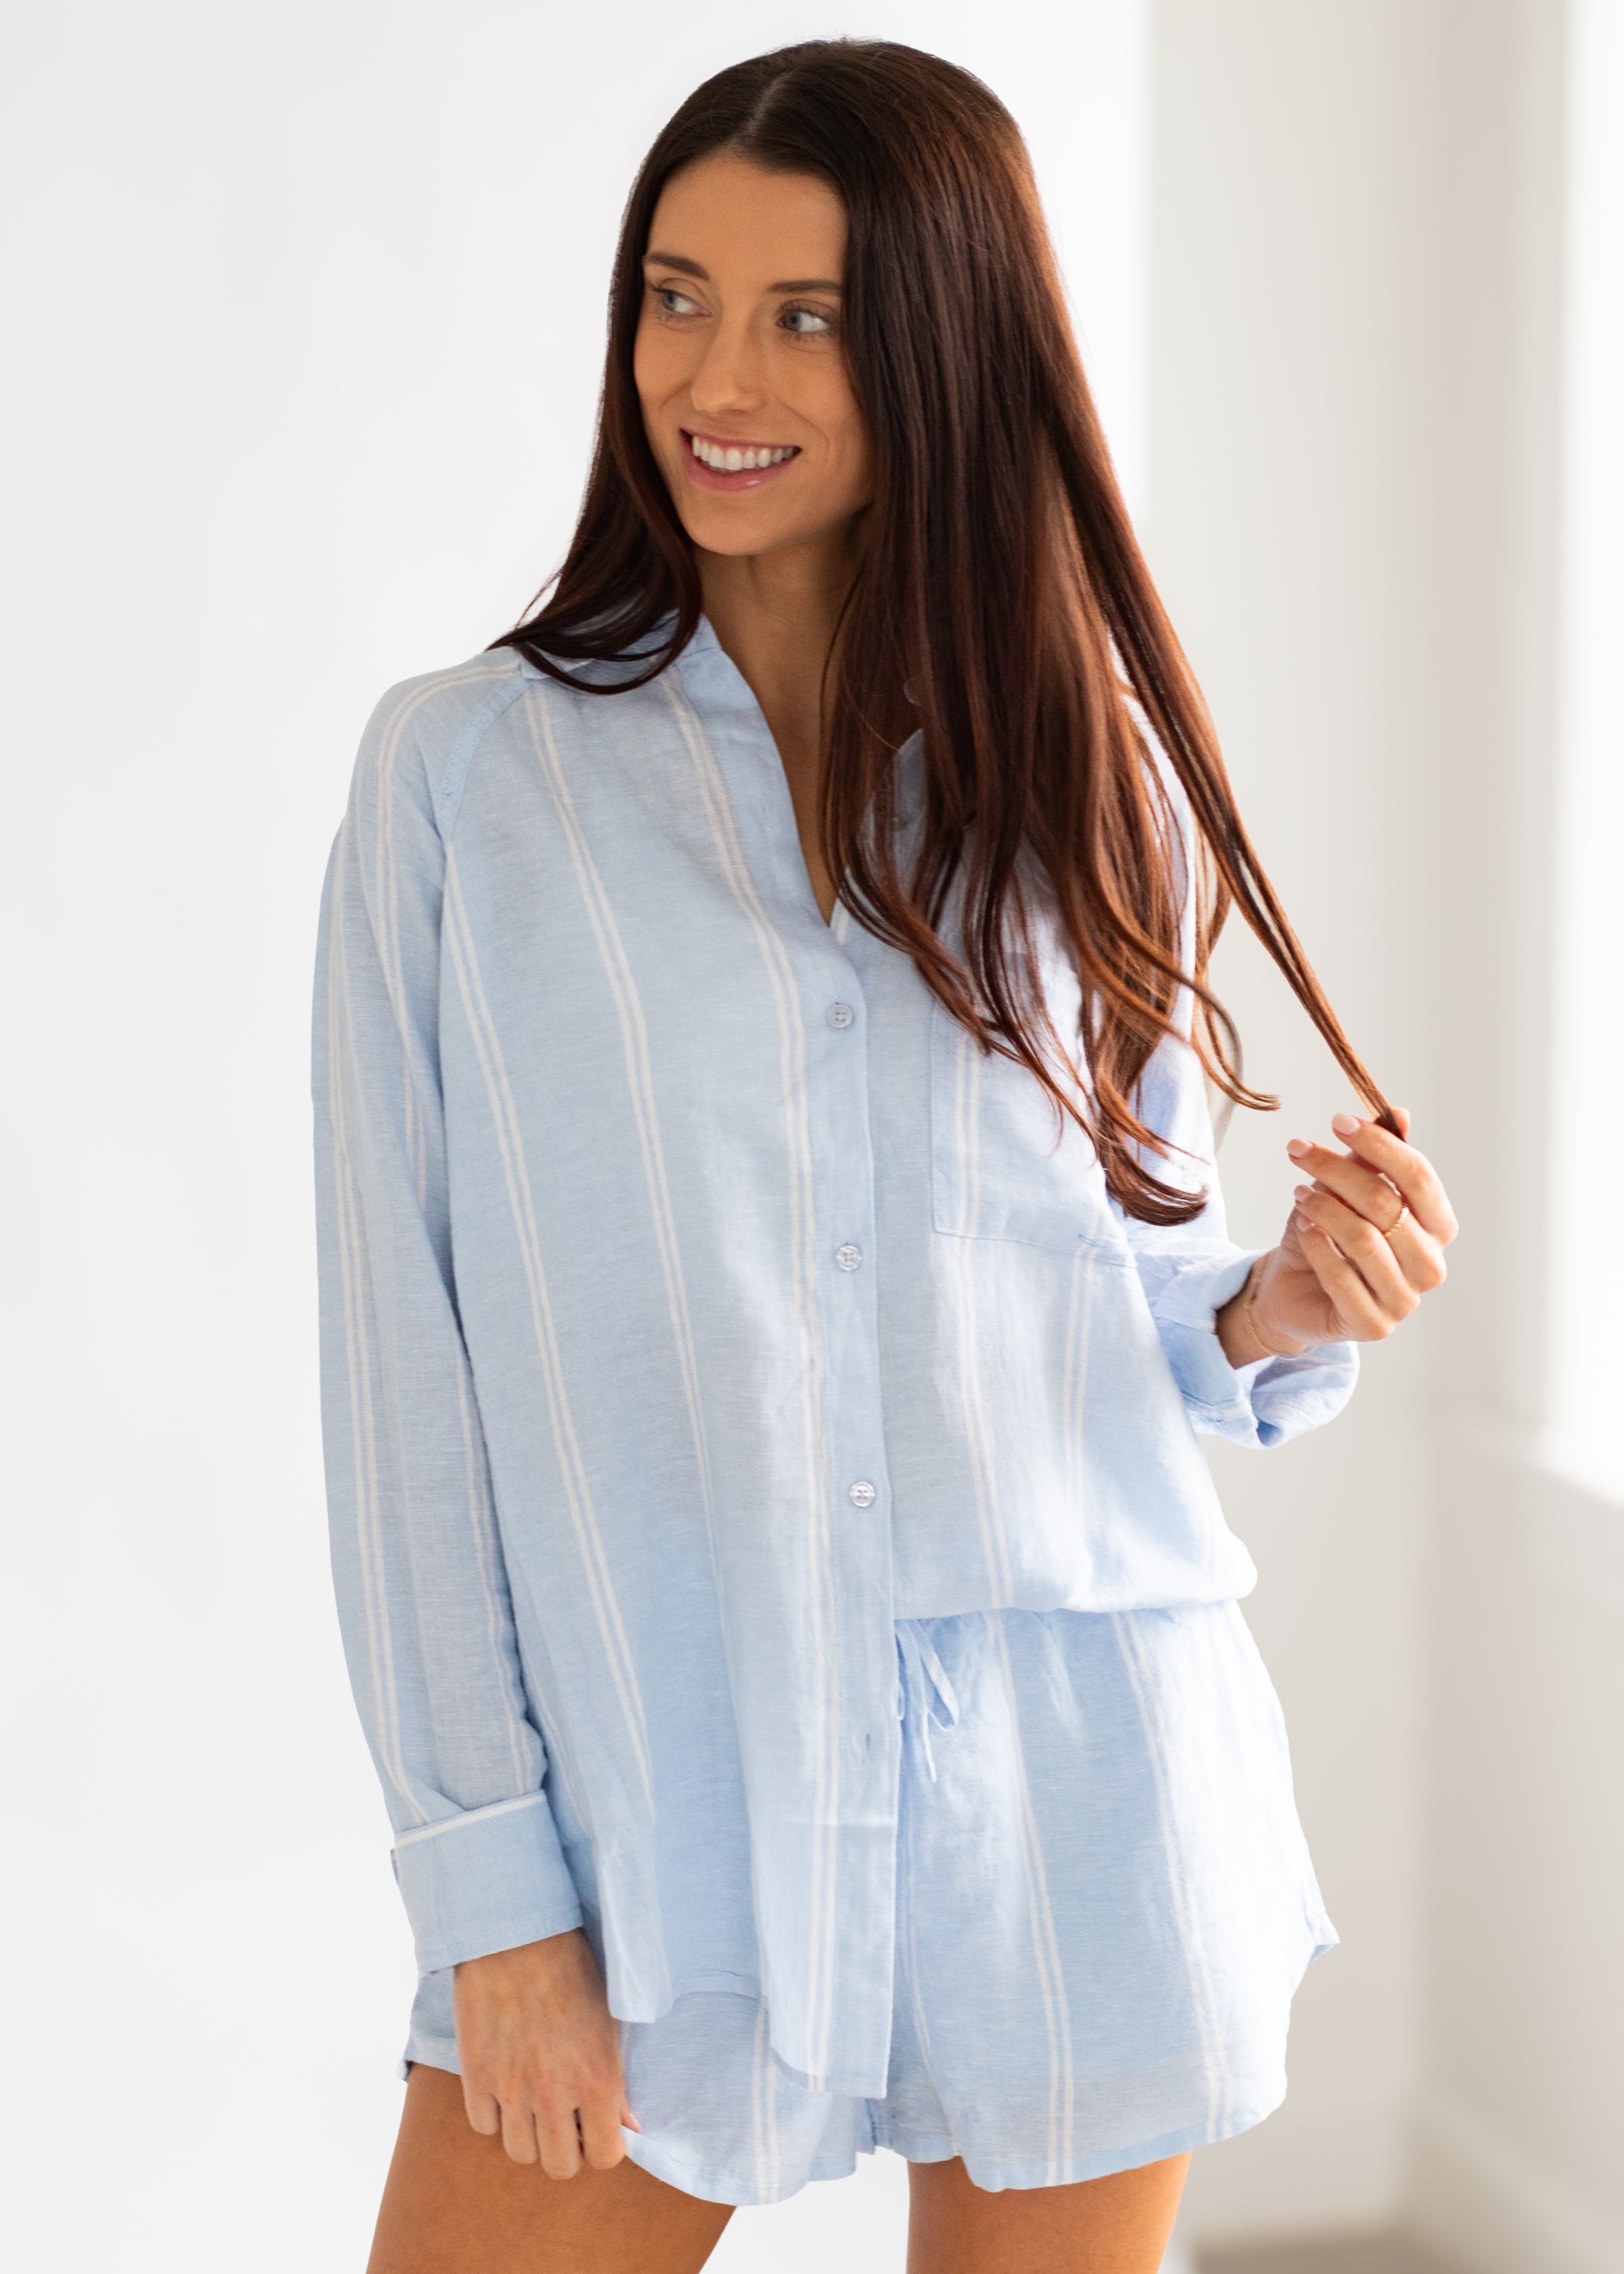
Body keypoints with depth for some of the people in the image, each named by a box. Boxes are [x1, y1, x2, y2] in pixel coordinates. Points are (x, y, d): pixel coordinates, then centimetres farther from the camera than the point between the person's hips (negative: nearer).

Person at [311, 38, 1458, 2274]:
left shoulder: (1086, 777, 5)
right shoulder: (467, 770, -1)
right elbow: (404, 1354, -3)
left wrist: (1286, 1310, -10)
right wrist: (486, 1880, -8)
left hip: (1071, 1801, 2)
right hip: (648, 1806, -1)